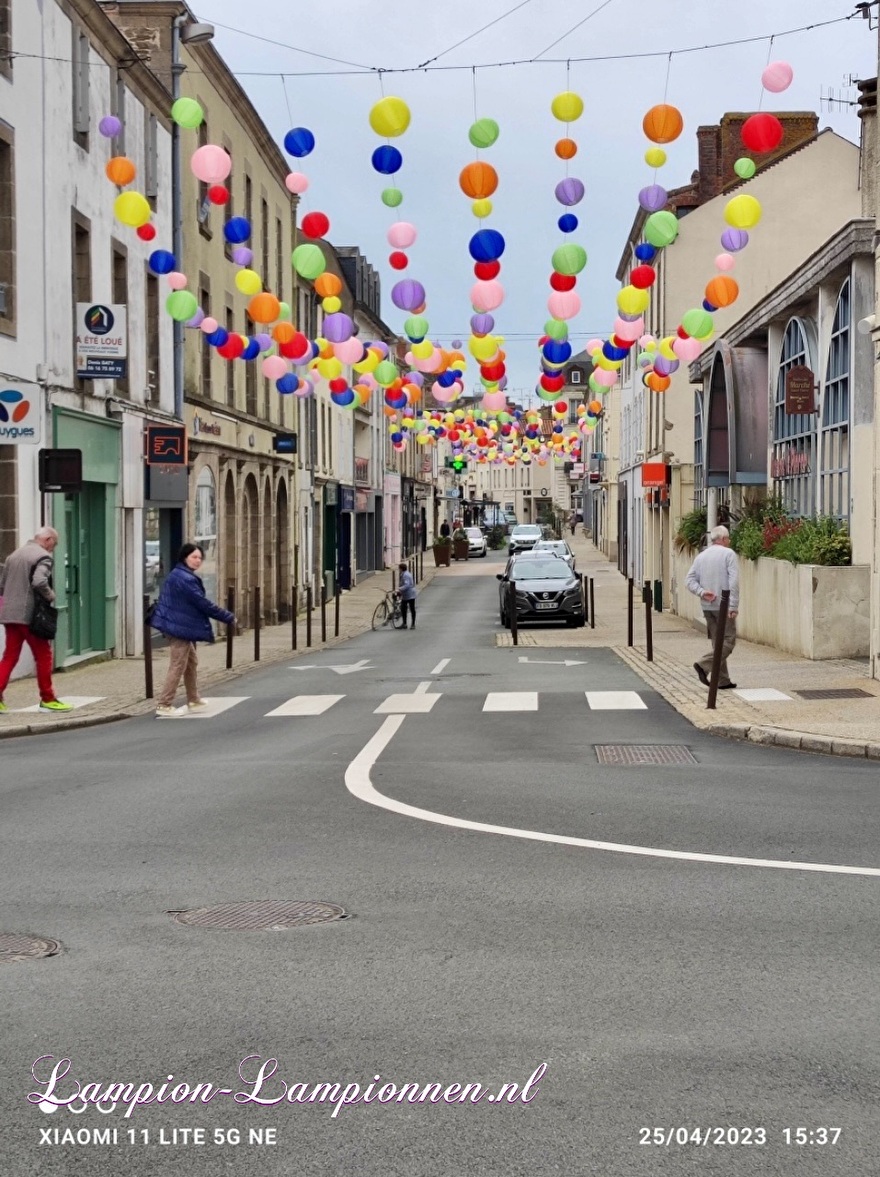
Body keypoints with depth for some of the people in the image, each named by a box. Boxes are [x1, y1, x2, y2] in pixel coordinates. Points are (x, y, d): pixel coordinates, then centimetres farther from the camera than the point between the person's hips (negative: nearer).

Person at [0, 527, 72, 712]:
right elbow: (39, 582, -25)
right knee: (43, 656, 5)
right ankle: (47, 699, 10)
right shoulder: (44, 556, -9)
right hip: (30, 614, -7)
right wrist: (50, 596, -9)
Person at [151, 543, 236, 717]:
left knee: (191, 662, 20)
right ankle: (164, 706, -5)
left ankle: (193, 701, 29)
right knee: (178, 666, -7)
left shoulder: (177, 575, 13)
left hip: (176, 624, 11)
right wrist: (228, 617, -12)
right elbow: (203, 604, -20)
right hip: (181, 627, -11)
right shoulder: (186, 579, -20)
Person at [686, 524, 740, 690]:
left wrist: (702, 592, -6)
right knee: (728, 641, -2)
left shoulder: (701, 556, 12)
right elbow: (734, 581, -16)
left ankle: (722, 681, 12)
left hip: (707, 606, 7)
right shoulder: (728, 554, -7)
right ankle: (704, 665, -18)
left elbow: (690, 580, 4)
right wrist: (733, 605, -17)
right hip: (723, 605, -7)